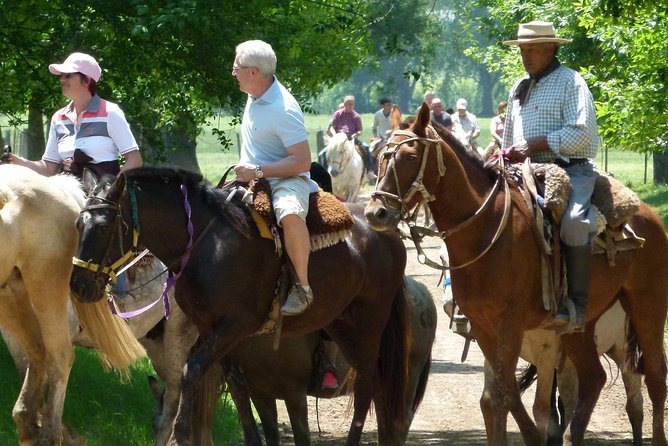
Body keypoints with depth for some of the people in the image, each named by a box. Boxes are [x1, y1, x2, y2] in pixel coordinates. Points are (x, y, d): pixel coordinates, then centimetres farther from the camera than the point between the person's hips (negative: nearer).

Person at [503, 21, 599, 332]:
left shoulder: (570, 82, -2)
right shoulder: (519, 89, 21)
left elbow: (581, 132, -14)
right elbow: (510, 138, 33)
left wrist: (535, 144, -18)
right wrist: (507, 155, 13)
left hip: (570, 169, -8)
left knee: (573, 222, -34)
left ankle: (577, 303, -27)